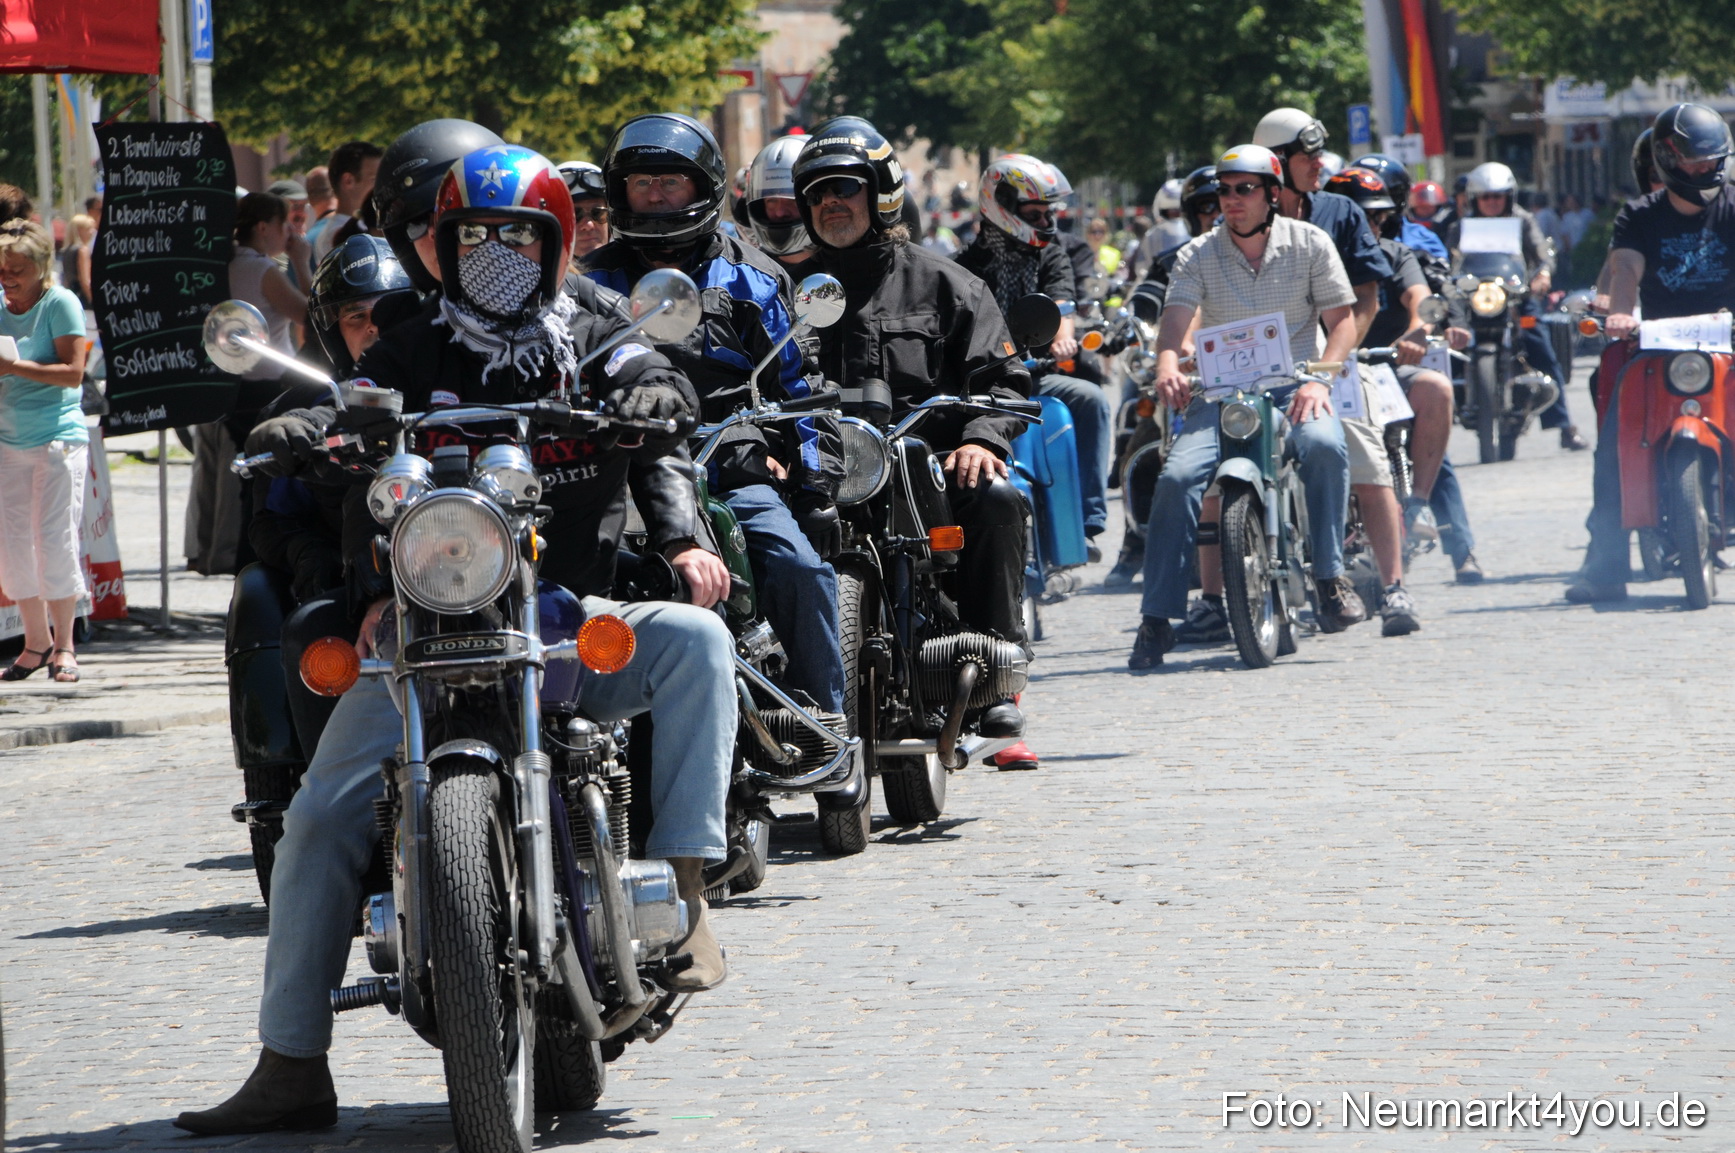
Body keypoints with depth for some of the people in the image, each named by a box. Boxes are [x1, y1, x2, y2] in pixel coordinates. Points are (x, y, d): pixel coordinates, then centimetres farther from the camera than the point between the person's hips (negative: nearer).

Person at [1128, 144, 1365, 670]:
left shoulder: (1309, 244, 4)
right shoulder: (1198, 255, 4)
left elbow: (1342, 320, 2)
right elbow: (1176, 317, -11)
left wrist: (1319, 380, -15)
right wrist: (1168, 364, -34)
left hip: (1293, 386, -1)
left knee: (1324, 444, -34)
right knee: (1176, 478, -22)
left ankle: (1331, 575, -21)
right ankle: (1157, 620, -16)